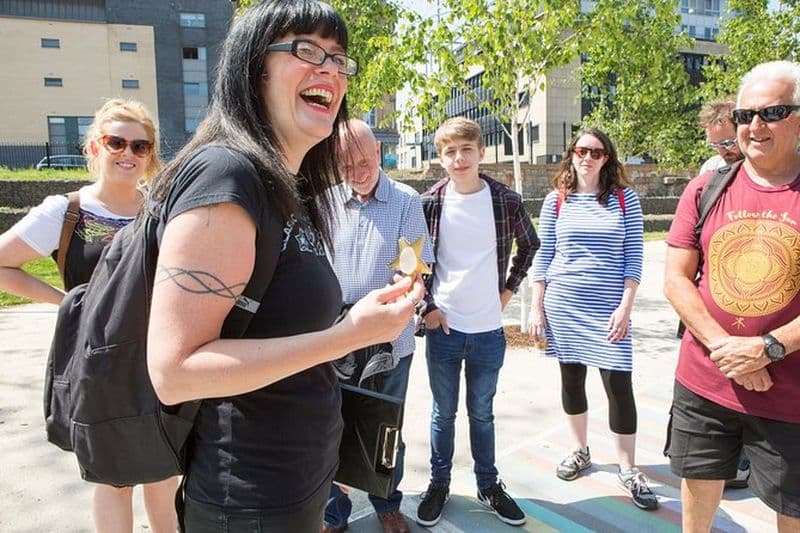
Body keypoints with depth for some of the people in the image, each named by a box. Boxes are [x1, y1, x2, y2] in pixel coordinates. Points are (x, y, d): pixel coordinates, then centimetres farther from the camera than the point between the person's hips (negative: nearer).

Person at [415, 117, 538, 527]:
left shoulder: (506, 200, -4)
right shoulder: (429, 203, -5)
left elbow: (529, 245, 13)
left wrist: (509, 288, 7)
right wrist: (426, 307, -2)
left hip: (488, 329, 0)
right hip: (442, 327, 0)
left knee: (481, 413, 15)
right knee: (444, 413, 13)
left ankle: (489, 485, 33)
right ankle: (439, 483, 32)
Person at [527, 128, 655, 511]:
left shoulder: (624, 198, 1)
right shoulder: (556, 200, 3)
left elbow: (634, 256, -1)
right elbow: (543, 256, 4)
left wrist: (625, 307, -9)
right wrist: (536, 307, 1)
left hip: (609, 307, -1)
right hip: (563, 305, 2)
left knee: (619, 385, -3)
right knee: (572, 379, 13)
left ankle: (628, 471, 15)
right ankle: (579, 451, 32)